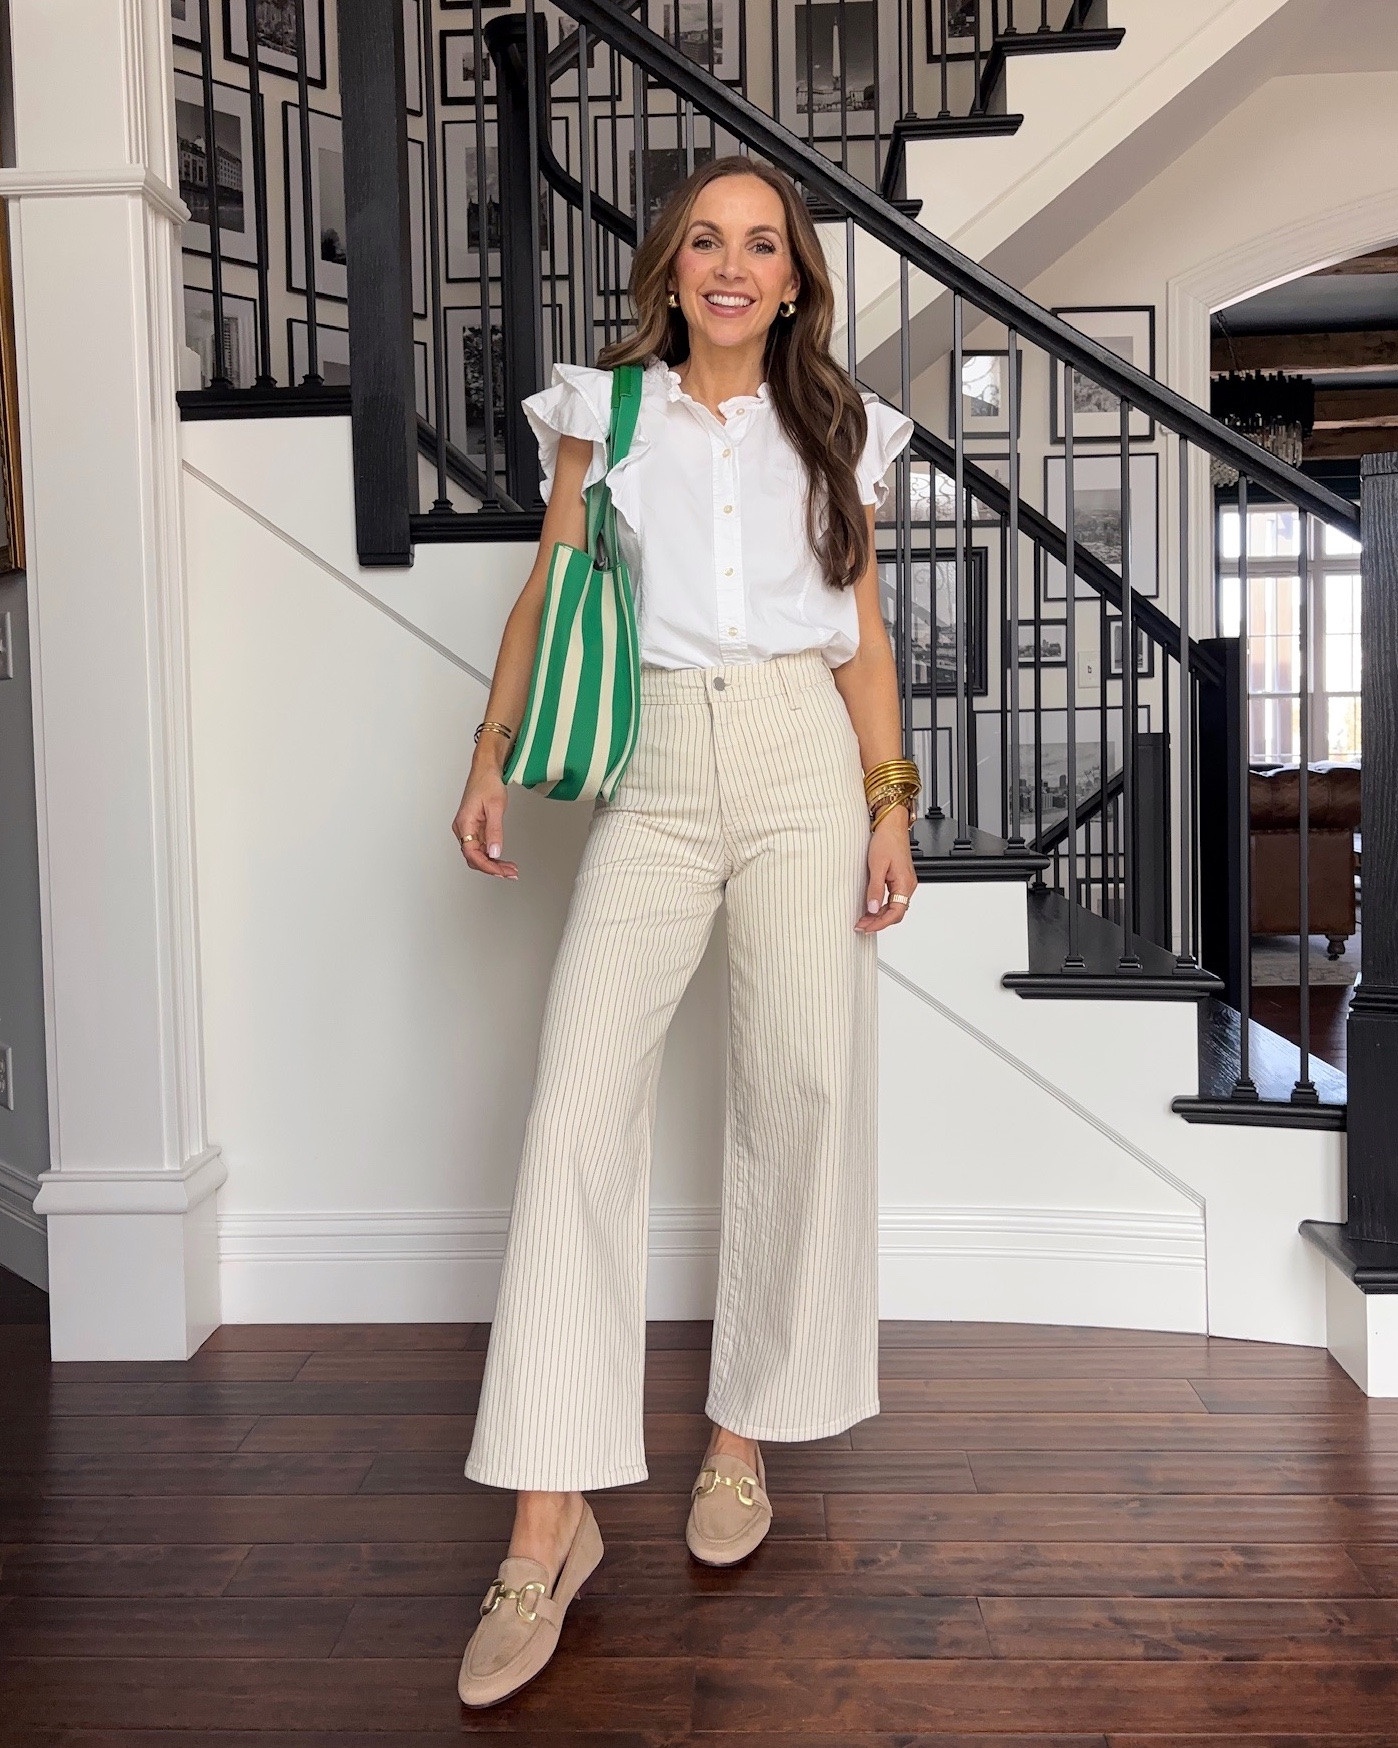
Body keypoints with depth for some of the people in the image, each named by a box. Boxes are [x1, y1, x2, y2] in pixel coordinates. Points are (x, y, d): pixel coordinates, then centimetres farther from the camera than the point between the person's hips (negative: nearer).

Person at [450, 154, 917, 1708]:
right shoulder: (604, 412, 12)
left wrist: (891, 798, 4)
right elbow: (547, 593, 12)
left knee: (800, 1094, -1)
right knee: (580, 1105, -12)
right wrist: (490, 757, 3)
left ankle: (745, 1433, 18)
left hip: (802, 768, 1)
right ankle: (549, 1518, -7)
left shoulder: (835, 426, 14)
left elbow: (863, 631, 12)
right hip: (652, 777, -1)